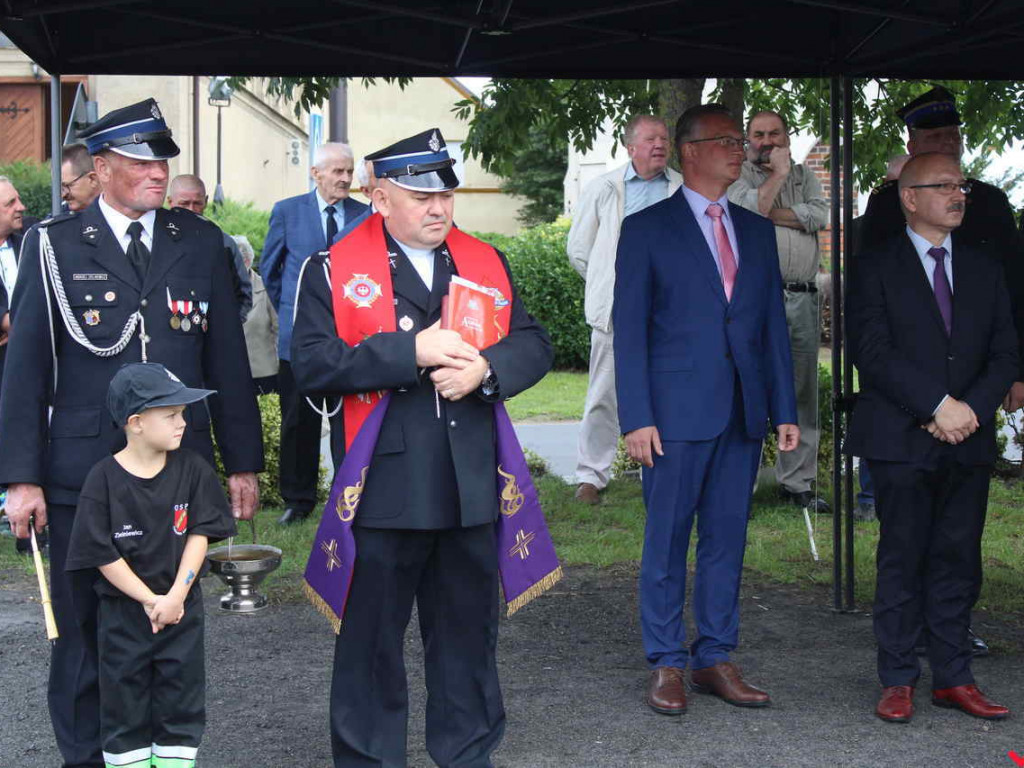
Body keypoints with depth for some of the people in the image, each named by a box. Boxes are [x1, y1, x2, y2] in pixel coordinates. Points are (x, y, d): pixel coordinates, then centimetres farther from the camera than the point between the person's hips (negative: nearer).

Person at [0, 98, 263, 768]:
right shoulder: (55, 246, 0)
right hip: (83, 475, -2)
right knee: (84, 630, 6)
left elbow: (228, 358, 10)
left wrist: (242, 462, 8)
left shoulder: (200, 242, 8)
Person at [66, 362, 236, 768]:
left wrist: (176, 596, -15)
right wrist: (150, 600, -15)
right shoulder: (103, 478, -12)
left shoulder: (192, 469, -4)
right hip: (123, 612, -2)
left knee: (182, 706, 9)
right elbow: (102, 554, -12)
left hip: (182, 610, 2)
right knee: (125, 709, 8)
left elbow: (199, 536, -6)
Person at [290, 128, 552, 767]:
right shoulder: (333, 271, -2)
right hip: (382, 491, -3)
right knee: (372, 638, 8)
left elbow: (534, 347, 7)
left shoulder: (486, 263, 11)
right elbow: (314, 365, -14)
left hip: (471, 490, 4)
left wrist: (484, 369, -14)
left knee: (468, 632, 14)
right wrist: (411, 351, -19)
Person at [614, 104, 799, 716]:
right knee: (667, 540, 1)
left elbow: (775, 325, 14)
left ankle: (715, 659, 17)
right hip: (677, 413, -4)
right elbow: (629, 329, -3)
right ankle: (667, 665, 11)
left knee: (727, 539, 8)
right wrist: (637, 417, -11)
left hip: (743, 413, 5)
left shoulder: (758, 231, 14)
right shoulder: (647, 229, 0)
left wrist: (785, 409, 7)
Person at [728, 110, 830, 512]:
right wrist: (778, 174, -3)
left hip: (803, 298, 4)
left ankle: (796, 481, 14)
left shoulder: (805, 175, 19)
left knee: (802, 393, 7)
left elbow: (821, 215, 0)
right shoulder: (738, 176, 8)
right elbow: (748, 210, -13)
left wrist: (770, 213, -5)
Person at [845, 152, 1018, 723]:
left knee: (958, 563, 7)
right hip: (903, 441, -4)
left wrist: (972, 408, -8)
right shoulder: (877, 267, 1)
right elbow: (874, 354, -9)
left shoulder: (986, 269, 14)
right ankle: (898, 681, 8)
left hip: (969, 441, 4)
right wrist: (939, 405, -16)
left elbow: (1005, 354, 9)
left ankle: (953, 677, 14)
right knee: (903, 563, 1)